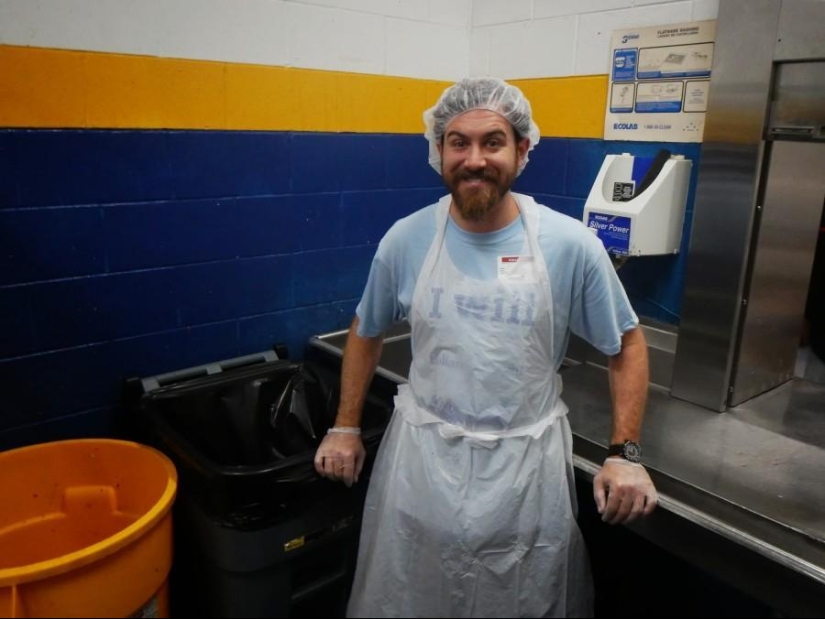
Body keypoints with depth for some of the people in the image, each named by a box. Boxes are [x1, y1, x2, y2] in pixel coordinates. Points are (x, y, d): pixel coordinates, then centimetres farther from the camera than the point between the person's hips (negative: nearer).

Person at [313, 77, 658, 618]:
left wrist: (625, 454, -7)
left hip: (526, 463, -1)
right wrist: (346, 427, 8)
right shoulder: (405, 240, -7)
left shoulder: (571, 245, -12)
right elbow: (367, 333, 8)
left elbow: (627, 345, -1)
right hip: (422, 457, 2)